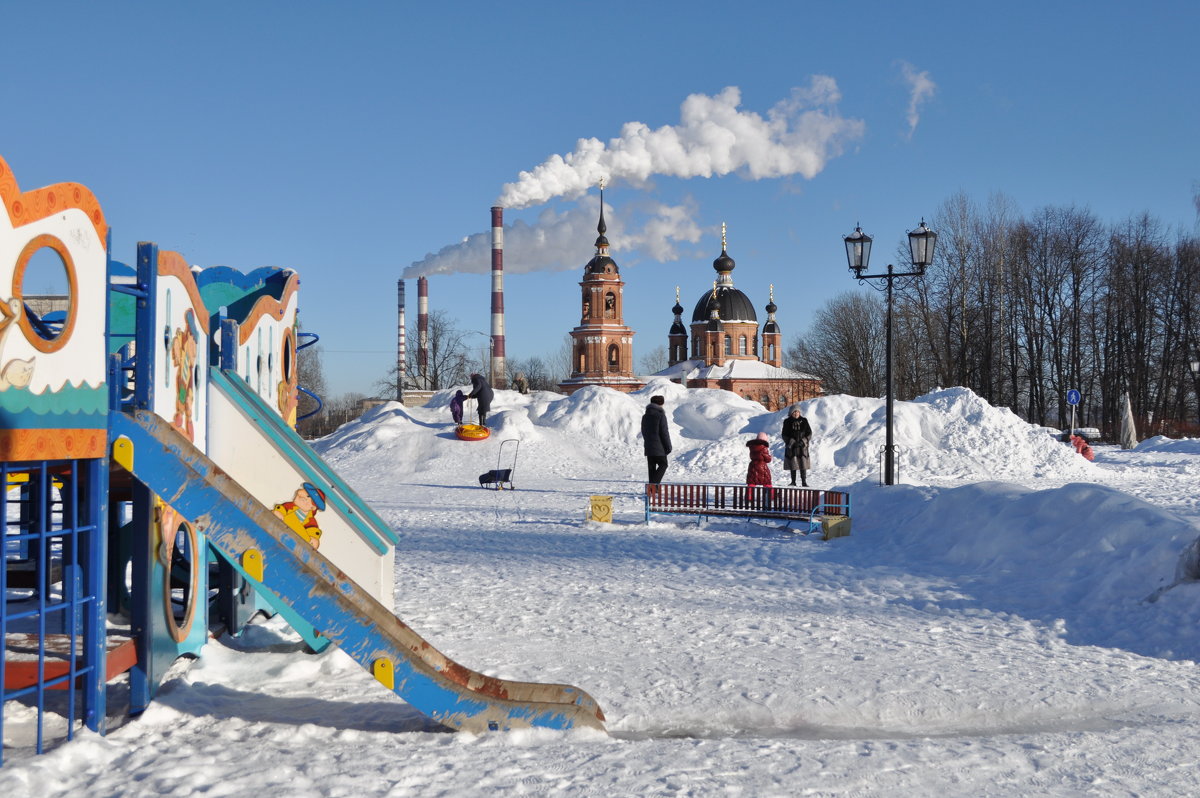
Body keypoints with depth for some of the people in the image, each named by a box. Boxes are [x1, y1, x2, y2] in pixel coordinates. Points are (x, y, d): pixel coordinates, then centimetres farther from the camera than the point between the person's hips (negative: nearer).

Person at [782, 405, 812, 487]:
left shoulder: (804, 421, 3)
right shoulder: (787, 422, 2)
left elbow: (809, 433, 5)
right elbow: (784, 435, 2)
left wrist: (803, 441, -9)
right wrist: (791, 442, -13)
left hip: (802, 446, 0)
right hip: (791, 446, 0)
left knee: (803, 464, -4)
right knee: (793, 464, 2)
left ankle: (804, 482, 0)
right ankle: (793, 481, 10)